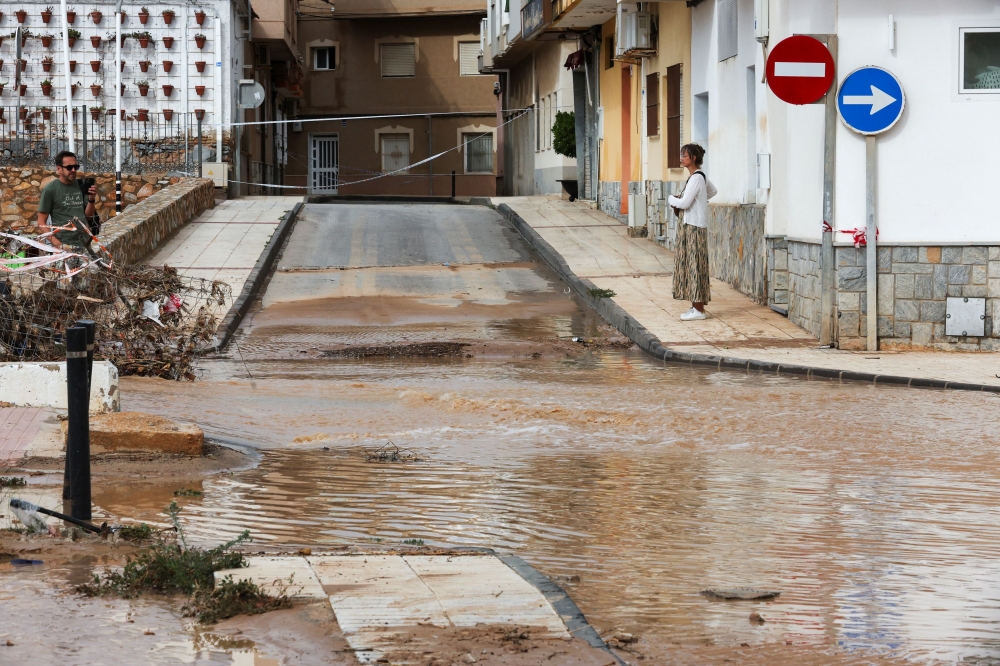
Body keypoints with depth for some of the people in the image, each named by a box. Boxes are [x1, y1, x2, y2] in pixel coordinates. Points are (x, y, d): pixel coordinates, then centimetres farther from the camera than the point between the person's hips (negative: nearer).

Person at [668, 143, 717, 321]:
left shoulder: (696, 178, -17)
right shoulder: (701, 176, 12)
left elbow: (684, 203, -22)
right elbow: (713, 191, 30)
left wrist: (671, 199, -3)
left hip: (694, 227, -10)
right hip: (689, 225, 10)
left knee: (695, 265, -7)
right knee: (690, 265, 12)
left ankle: (698, 309, -5)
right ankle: (697, 305, 16)